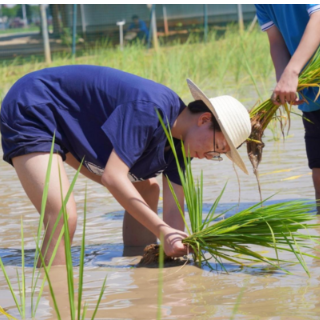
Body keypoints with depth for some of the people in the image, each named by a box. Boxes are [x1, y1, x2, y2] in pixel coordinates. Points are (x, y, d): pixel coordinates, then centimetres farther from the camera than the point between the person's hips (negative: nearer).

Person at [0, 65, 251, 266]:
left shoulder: (180, 140, -4)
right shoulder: (150, 109, -31)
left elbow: (172, 211, -6)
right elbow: (113, 177, -37)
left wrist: (177, 251, -24)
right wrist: (162, 231, -39)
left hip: (68, 124, 10)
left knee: (146, 190, 12)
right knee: (63, 217, -28)